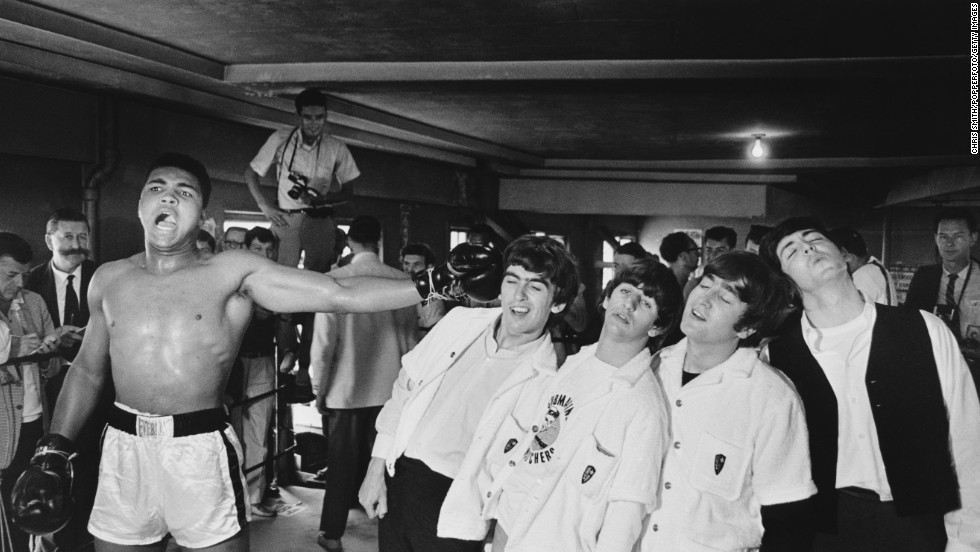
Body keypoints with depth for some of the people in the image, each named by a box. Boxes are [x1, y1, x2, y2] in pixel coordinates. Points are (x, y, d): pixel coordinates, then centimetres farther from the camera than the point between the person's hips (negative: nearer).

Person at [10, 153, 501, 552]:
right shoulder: (109, 279, 8)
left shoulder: (233, 272, -5)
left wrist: (435, 282, -17)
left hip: (200, 447, -3)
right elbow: (87, 370, 18)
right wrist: (53, 449, 10)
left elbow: (339, 294, -11)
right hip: (124, 447, 4)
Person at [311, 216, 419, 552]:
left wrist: (319, 388, 0)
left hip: (345, 390, -2)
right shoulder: (402, 281, -7)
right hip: (389, 390, 2)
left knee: (342, 463, 11)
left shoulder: (335, 280, -12)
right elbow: (410, 339, -1)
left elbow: (323, 342, -12)